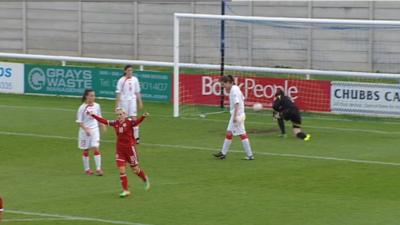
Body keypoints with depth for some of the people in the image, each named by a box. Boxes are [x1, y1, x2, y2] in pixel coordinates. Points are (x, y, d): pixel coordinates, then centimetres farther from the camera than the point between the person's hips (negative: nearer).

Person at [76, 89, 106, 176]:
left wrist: (103, 125, 5)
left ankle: (98, 169, -7)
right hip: (85, 131, -2)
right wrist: (86, 129, -22)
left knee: (96, 148, -8)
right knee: (85, 150, 8)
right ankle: (87, 169, 20)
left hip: (94, 129, 2)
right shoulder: (82, 108, -12)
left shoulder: (97, 106, 0)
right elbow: (79, 121, -10)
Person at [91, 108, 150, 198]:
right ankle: (125, 190, 8)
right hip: (120, 149, 4)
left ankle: (145, 179, 38)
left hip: (130, 148, -4)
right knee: (121, 169, -1)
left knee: (135, 169, 7)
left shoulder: (129, 122, -15)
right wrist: (93, 115, 8)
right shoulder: (115, 123, 1)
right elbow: (104, 121, 8)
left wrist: (143, 117, -55)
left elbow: (137, 122, -34)